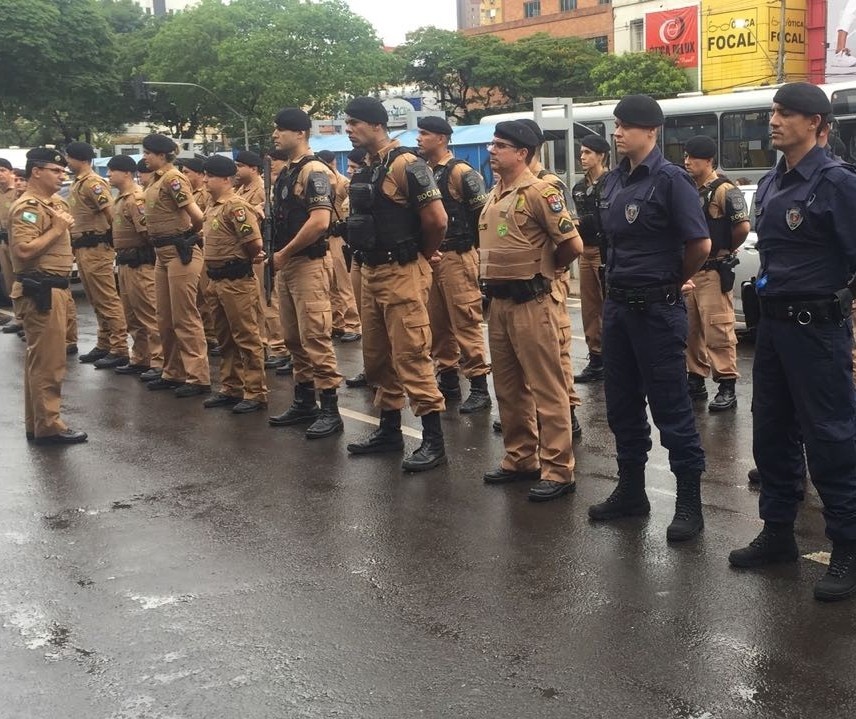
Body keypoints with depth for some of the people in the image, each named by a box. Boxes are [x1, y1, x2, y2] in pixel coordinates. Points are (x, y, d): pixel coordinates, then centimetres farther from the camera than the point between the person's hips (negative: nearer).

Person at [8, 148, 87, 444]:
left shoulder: (56, 203, 15)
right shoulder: (27, 207, -14)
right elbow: (23, 250, -27)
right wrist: (57, 229, -19)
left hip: (54, 288, 10)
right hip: (40, 291, -10)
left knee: (39, 358, 14)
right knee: (48, 360, -6)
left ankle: (36, 423, 22)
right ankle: (48, 426, 0)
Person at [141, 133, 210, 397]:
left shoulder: (173, 179, -14)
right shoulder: (156, 180, 13)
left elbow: (197, 216, -21)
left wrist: (188, 236, -3)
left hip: (181, 253, -10)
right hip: (162, 253, 10)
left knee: (185, 318, -6)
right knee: (165, 318, 14)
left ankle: (198, 378, 0)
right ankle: (173, 373, 24)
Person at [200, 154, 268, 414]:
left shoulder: (236, 206, -16)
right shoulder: (212, 205, 13)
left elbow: (255, 243, -22)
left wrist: (241, 262, -4)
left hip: (237, 280, -10)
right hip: (216, 280, 10)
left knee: (247, 337, -3)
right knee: (225, 338, 16)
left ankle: (255, 393, 3)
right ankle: (230, 388, 26)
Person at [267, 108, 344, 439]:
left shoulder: (313, 170, -12)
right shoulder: (285, 174, 16)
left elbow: (320, 221, -22)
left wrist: (283, 253, -14)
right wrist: (277, 256, 10)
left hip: (308, 263, -10)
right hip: (286, 265, 10)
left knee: (315, 337, -10)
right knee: (294, 338, 13)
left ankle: (330, 410, -6)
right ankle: (304, 402, 22)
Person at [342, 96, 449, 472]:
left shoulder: (405, 164, -14)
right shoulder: (362, 169, 12)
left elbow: (437, 219, -19)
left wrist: (421, 256, -4)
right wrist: (369, 258, 14)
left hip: (402, 273, -9)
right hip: (371, 271, 9)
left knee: (411, 356, -8)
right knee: (377, 357, 15)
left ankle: (433, 441, -2)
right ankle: (389, 430, 27)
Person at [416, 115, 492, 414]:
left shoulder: (460, 172, -9)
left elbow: (485, 213, -12)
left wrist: (467, 246, -6)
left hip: (456, 257, -8)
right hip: (429, 257, 8)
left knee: (465, 322, -8)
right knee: (436, 322, 11)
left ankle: (479, 387, -3)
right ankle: (448, 380, 22)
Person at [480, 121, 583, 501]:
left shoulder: (539, 192, -12)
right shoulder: (493, 195, 14)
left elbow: (573, 245, -15)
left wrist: (541, 269, 1)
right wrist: (503, 272, 15)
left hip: (533, 302, -9)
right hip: (499, 301, 9)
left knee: (546, 388, -4)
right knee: (508, 387, 15)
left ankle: (557, 470, 2)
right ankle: (520, 458, 26)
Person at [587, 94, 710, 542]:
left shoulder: (669, 179, -12)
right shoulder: (611, 182, 10)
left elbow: (700, 245, -15)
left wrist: (672, 282, -1)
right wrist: (620, 281, 12)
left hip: (657, 308, -8)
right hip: (617, 304, 8)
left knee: (671, 407, -2)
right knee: (622, 404, 14)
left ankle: (689, 503, 8)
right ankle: (631, 491, 28)